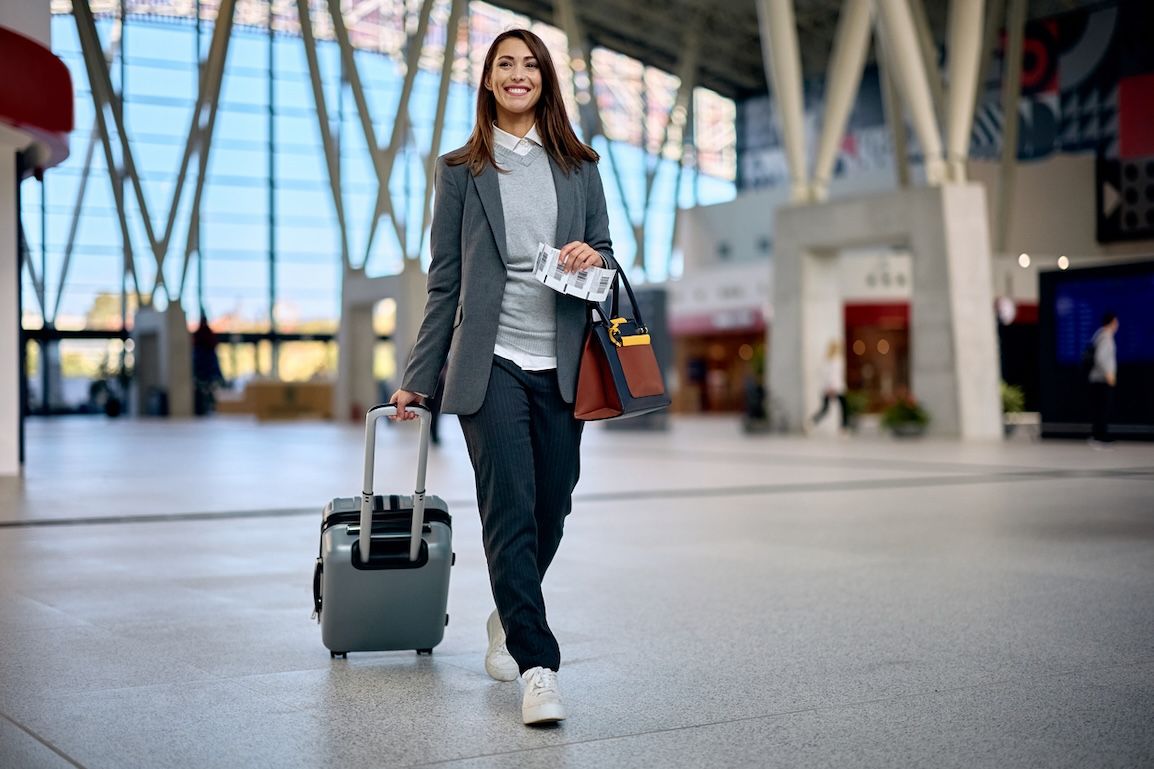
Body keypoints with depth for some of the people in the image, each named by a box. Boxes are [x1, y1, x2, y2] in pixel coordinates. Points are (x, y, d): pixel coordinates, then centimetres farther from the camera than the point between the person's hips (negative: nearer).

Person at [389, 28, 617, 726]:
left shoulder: (579, 166, 13)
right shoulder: (462, 170, 8)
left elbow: (606, 253, 16)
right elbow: (445, 279, 7)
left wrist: (594, 258, -9)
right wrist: (419, 377, 6)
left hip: (560, 366, 3)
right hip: (492, 362, -2)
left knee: (551, 510, 8)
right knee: (511, 509, -12)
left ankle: (509, 621, 34)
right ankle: (538, 667, -9)